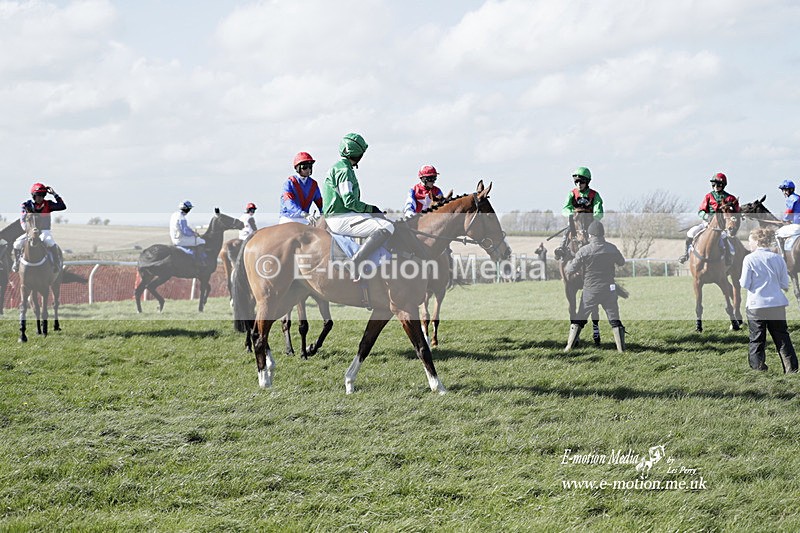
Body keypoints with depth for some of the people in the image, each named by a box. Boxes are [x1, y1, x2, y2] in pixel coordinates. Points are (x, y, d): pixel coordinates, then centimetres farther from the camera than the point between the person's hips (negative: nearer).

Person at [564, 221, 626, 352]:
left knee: (579, 320, 11)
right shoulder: (612, 248, -5)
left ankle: (569, 347, 11)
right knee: (615, 320, 8)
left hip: (590, 291, -1)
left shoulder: (584, 251, -12)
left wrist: (569, 262, 13)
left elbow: (570, 271, -8)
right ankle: (621, 349, 6)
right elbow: (621, 262, 14)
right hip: (609, 289, 1)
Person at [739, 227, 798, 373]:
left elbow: (745, 284, -9)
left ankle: (757, 368, 7)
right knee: (782, 338, 10)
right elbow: (785, 285, 4)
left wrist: (740, 280, 12)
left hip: (756, 306, -3)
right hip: (777, 305, 3)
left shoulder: (749, 259, -8)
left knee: (757, 339, 6)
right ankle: (791, 368, 9)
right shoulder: (778, 258, 2)